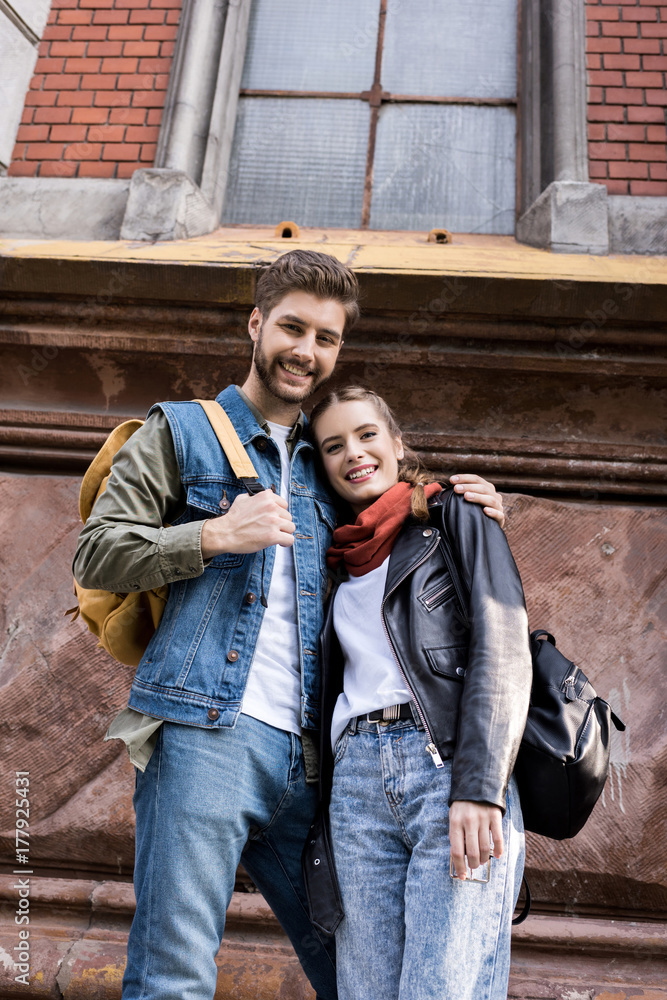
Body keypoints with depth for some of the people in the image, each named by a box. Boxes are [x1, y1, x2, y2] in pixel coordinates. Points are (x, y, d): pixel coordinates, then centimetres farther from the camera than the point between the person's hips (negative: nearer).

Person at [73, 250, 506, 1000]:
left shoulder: (327, 466, 22)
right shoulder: (181, 431, 9)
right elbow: (96, 552, 2)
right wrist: (216, 535, -11)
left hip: (305, 756, 5)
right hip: (204, 734, -4)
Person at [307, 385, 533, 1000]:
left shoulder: (457, 520, 7)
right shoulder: (340, 564, 22)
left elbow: (503, 650, -5)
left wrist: (480, 788, -15)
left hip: (450, 767, -5)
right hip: (358, 782, 5)